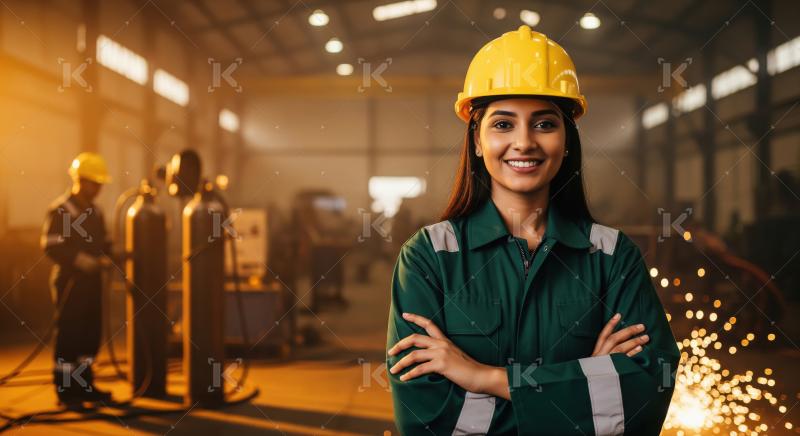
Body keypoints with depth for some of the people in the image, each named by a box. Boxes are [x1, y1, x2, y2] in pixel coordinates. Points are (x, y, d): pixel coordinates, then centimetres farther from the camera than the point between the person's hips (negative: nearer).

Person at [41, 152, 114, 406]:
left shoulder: (95, 212, 15)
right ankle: (65, 391, 3)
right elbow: (50, 247, -16)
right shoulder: (60, 210, -9)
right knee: (68, 338, -4)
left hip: (91, 281, 8)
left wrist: (108, 253, 0)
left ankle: (84, 386, 20)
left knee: (91, 337, 10)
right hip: (70, 282, -8)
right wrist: (80, 260, -25)